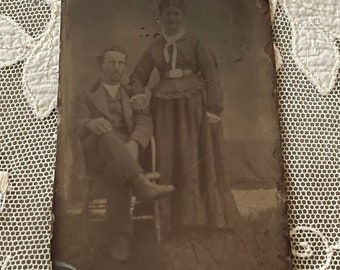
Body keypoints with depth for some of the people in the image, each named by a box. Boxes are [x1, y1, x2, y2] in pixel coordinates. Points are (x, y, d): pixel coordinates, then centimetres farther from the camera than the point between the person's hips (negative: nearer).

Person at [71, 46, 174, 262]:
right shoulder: (85, 98, 21)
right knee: (107, 135, -37)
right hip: (97, 153, -1)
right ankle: (142, 184, -51)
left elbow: (144, 125, 6)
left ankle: (122, 237, -34)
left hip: (126, 150, 1)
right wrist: (91, 123, -27)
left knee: (119, 171, -37)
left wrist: (133, 144, -19)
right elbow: (79, 124, 0)